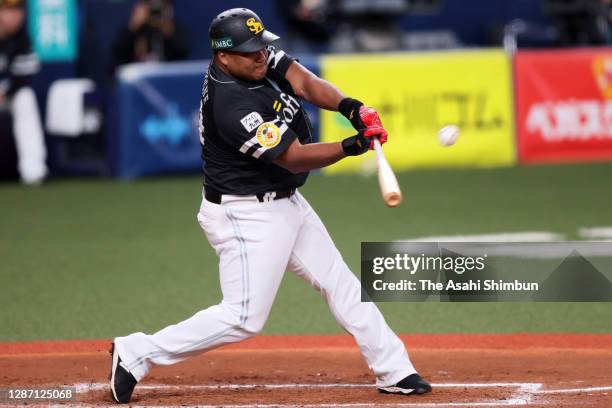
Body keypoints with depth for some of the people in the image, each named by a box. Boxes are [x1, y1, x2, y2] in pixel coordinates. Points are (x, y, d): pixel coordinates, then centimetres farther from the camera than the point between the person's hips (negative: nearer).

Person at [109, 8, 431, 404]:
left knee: (342, 284, 12)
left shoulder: (260, 57, -5)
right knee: (245, 317, -9)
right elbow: (294, 159, -25)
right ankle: (136, 354, -1)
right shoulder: (232, 107, -29)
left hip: (286, 204, 10)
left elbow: (305, 82, -11)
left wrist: (348, 105, -30)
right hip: (247, 216, -10)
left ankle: (394, 371, 20)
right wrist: (354, 146, -33)